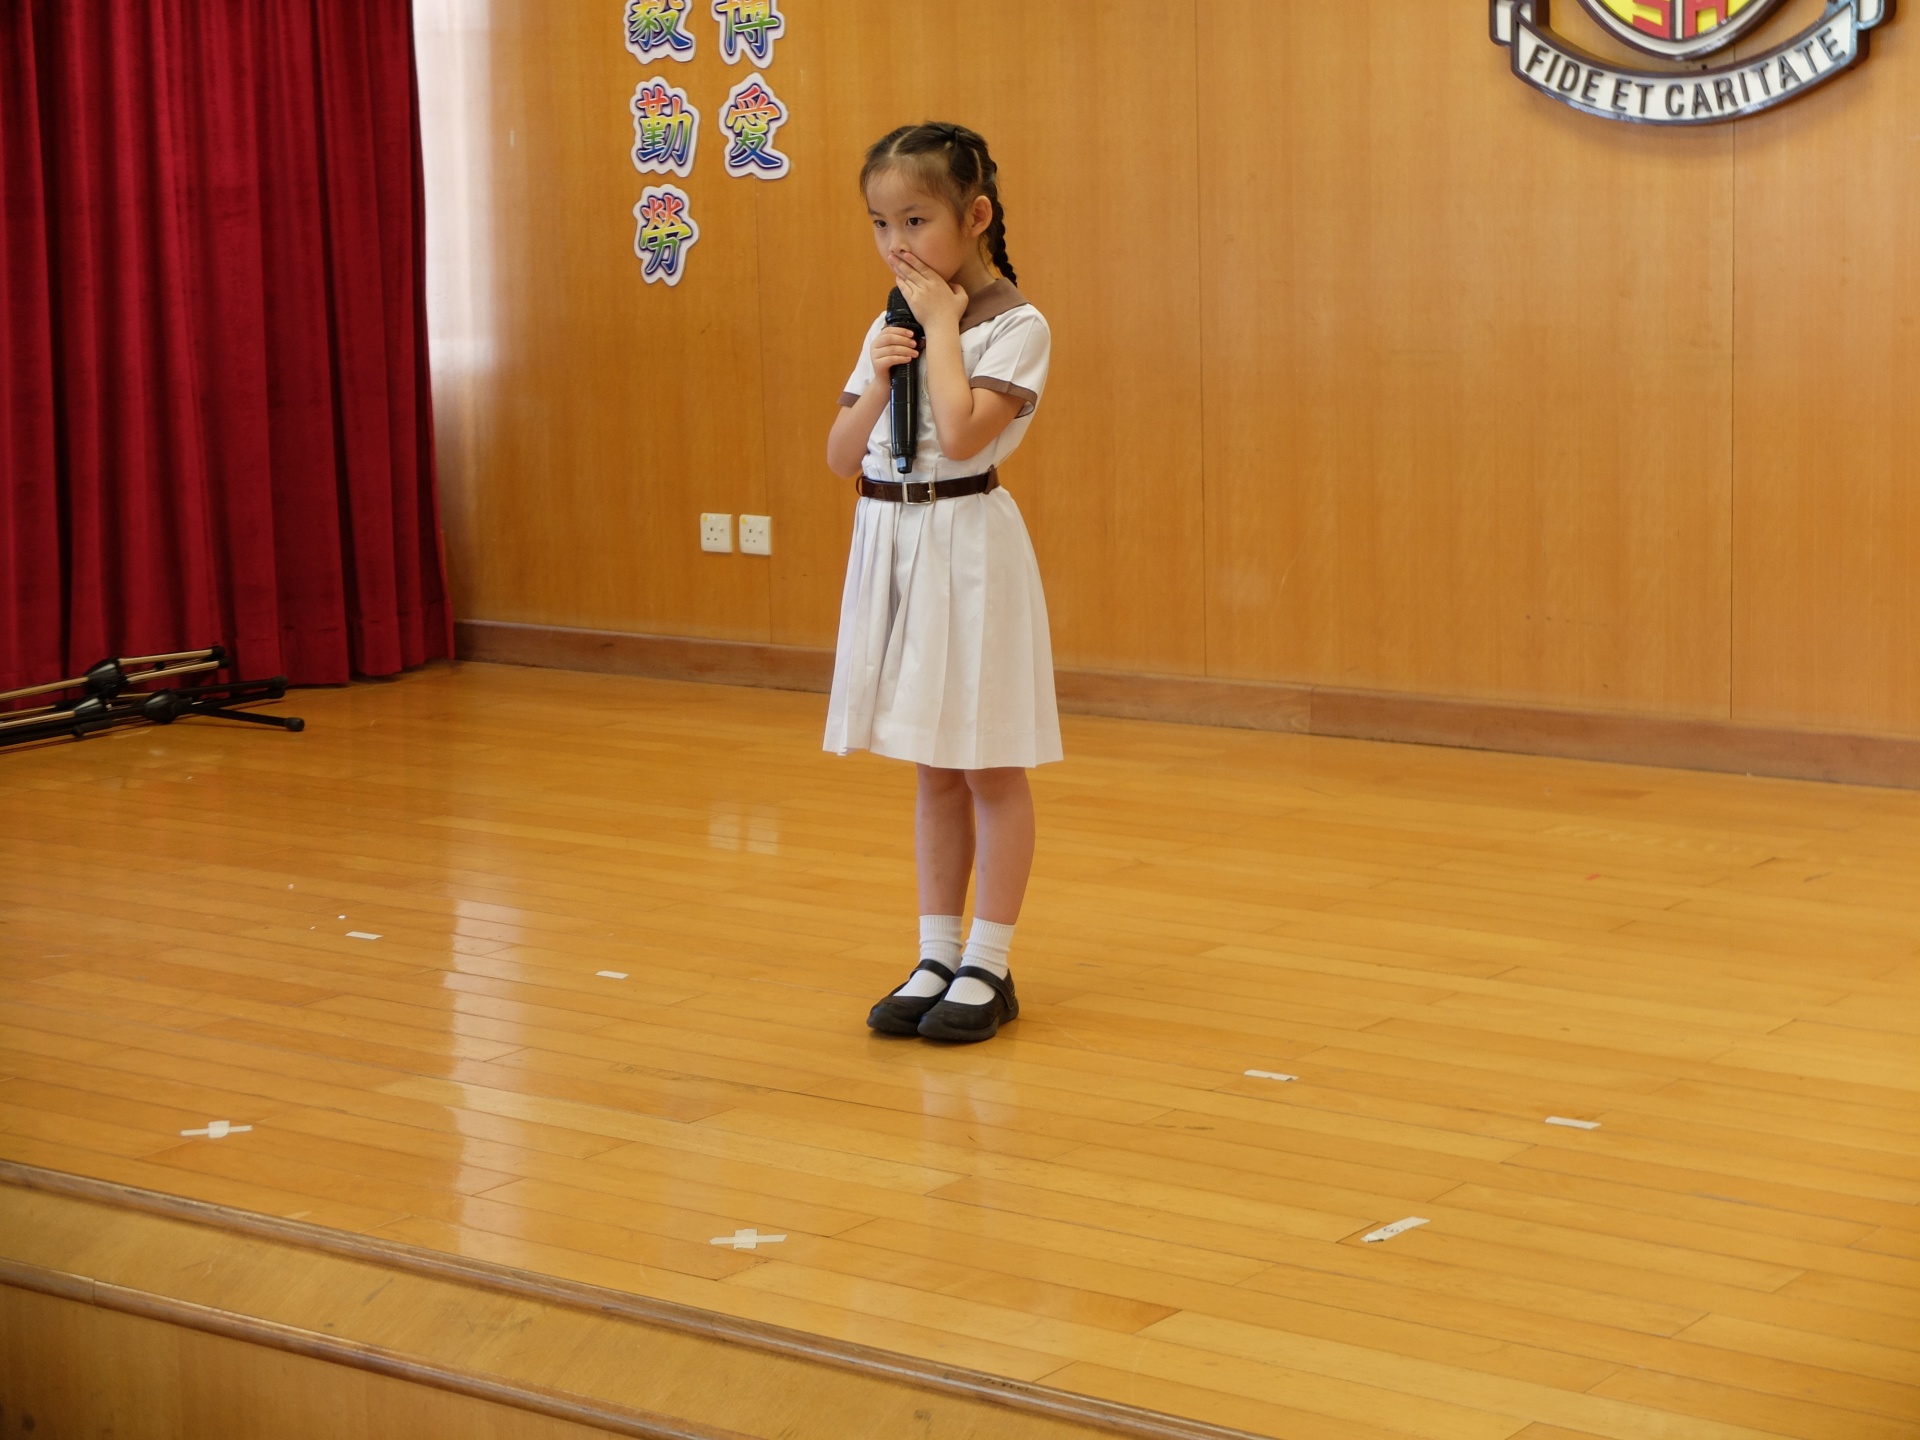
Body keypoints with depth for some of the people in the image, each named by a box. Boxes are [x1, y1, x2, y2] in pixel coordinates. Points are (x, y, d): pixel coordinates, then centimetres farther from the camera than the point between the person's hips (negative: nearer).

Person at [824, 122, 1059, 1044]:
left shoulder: (1014, 327, -11)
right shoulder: (890, 327, 9)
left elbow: (960, 433, -25)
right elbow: (842, 457, 7)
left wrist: (943, 324, -16)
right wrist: (879, 379, -9)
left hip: (967, 544, -7)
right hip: (893, 544, 7)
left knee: (990, 767, 3)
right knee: (933, 769, 15)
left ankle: (988, 969, 11)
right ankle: (936, 958, 23)